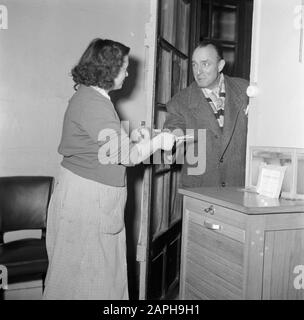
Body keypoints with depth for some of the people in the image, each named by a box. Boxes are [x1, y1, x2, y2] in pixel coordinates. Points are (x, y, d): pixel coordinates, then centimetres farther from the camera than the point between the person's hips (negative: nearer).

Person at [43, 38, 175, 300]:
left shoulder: (92, 97, 13)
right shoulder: (92, 104, -20)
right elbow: (127, 156, -19)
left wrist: (136, 140, 10)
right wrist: (158, 141, -5)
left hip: (97, 197, 10)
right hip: (85, 197, -10)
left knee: (104, 269, 16)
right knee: (84, 271, 5)